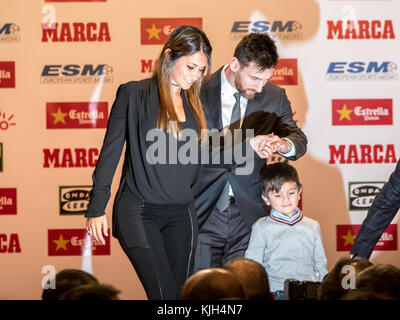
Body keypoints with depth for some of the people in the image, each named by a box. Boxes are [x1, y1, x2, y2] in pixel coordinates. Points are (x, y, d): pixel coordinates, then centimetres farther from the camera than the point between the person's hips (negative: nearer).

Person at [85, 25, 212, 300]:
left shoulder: (196, 104, 11)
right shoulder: (134, 94, -1)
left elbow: (202, 161, 15)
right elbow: (111, 151, -1)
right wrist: (97, 208, -5)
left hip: (181, 214, 5)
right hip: (138, 211, -5)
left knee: (180, 292, 4)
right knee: (165, 294, -15)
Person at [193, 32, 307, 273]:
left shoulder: (274, 97, 6)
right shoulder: (201, 91, -4)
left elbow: (299, 140, 3)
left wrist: (285, 144, -22)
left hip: (249, 215, 2)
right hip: (204, 214, -2)